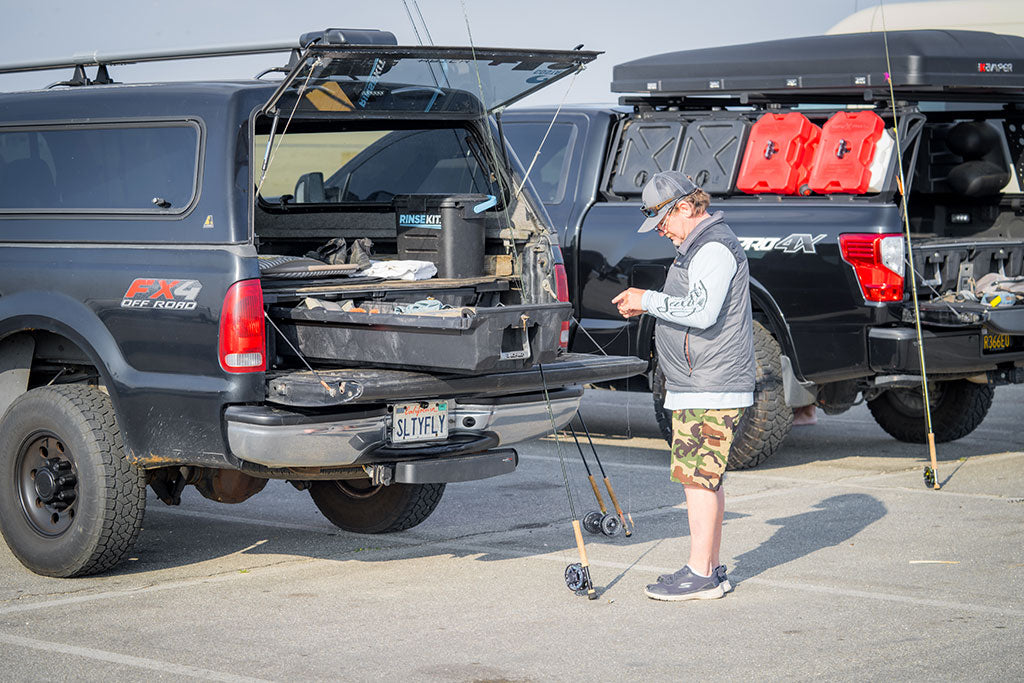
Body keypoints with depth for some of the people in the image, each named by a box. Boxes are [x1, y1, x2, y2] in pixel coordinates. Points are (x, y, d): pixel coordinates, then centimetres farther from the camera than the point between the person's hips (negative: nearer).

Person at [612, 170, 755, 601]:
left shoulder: (714, 247, -15)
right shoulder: (697, 246, 20)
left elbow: (702, 312, -25)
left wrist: (648, 300, -16)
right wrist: (647, 306, 11)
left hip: (710, 390, -11)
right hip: (695, 387, 11)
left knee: (697, 476, -10)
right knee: (705, 477, 12)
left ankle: (701, 574, -7)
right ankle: (711, 568, 17)